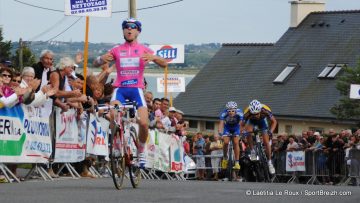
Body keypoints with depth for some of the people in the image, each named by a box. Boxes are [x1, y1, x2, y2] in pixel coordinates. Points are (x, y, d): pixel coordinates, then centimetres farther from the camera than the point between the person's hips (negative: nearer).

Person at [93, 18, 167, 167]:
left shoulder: (143, 50, 9)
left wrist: (153, 57, -21)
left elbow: (164, 64, 1)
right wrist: (101, 59, -17)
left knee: (143, 123, -15)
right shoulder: (117, 50, 11)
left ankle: (141, 151, 10)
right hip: (120, 89, 0)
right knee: (114, 116, -27)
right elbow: (95, 64, 8)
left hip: (136, 89, 0)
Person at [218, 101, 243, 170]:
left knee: (236, 143, -14)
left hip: (236, 127, 0)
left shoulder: (239, 113, -34)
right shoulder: (224, 113, -34)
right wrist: (220, 132, -60)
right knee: (226, 142, -16)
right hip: (227, 127, 0)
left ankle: (237, 163, -10)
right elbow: (221, 123, -44)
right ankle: (225, 158, 9)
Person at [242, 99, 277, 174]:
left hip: (262, 121, 0)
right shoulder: (247, 113, -38)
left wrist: (271, 131, -40)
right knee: (248, 132, -31)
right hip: (252, 121, 0)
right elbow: (242, 125, -28)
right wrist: (242, 132, -49)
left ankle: (269, 162, 5)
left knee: (266, 142, -7)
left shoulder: (265, 110, -37)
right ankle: (252, 151, -13)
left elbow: (274, 121, -24)